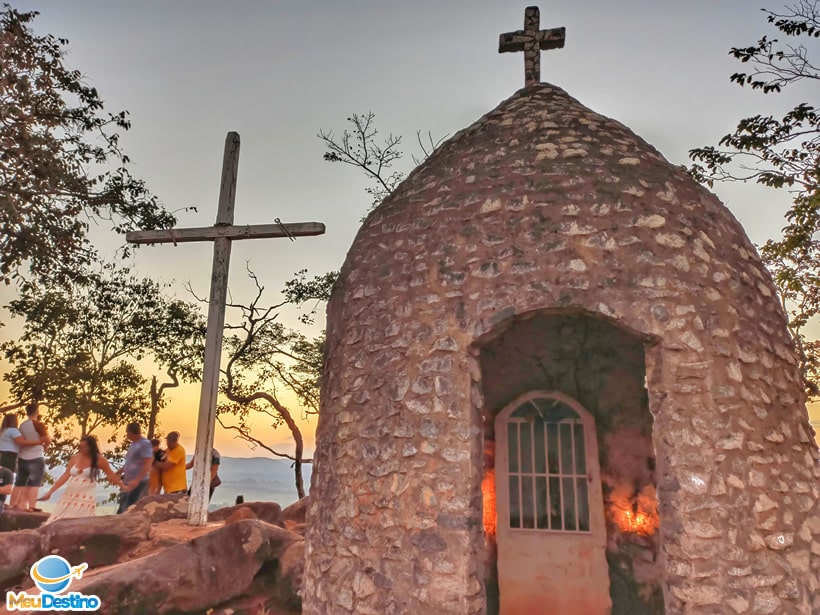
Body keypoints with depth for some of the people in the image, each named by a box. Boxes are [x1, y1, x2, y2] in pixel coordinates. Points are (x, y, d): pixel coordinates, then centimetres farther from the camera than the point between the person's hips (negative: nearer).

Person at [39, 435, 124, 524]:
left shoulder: (99, 459, -6)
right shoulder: (75, 457, 4)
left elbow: (110, 474, 2)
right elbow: (65, 476, 5)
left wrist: (123, 486, 2)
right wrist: (50, 492, 2)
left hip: (86, 498, -5)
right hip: (69, 496, 5)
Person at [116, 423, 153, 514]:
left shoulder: (145, 444, -15)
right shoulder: (133, 444, 14)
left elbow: (147, 465, -22)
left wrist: (136, 480, -29)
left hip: (138, 483, -9)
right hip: (128, 482, 10)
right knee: (121, 510, 13)